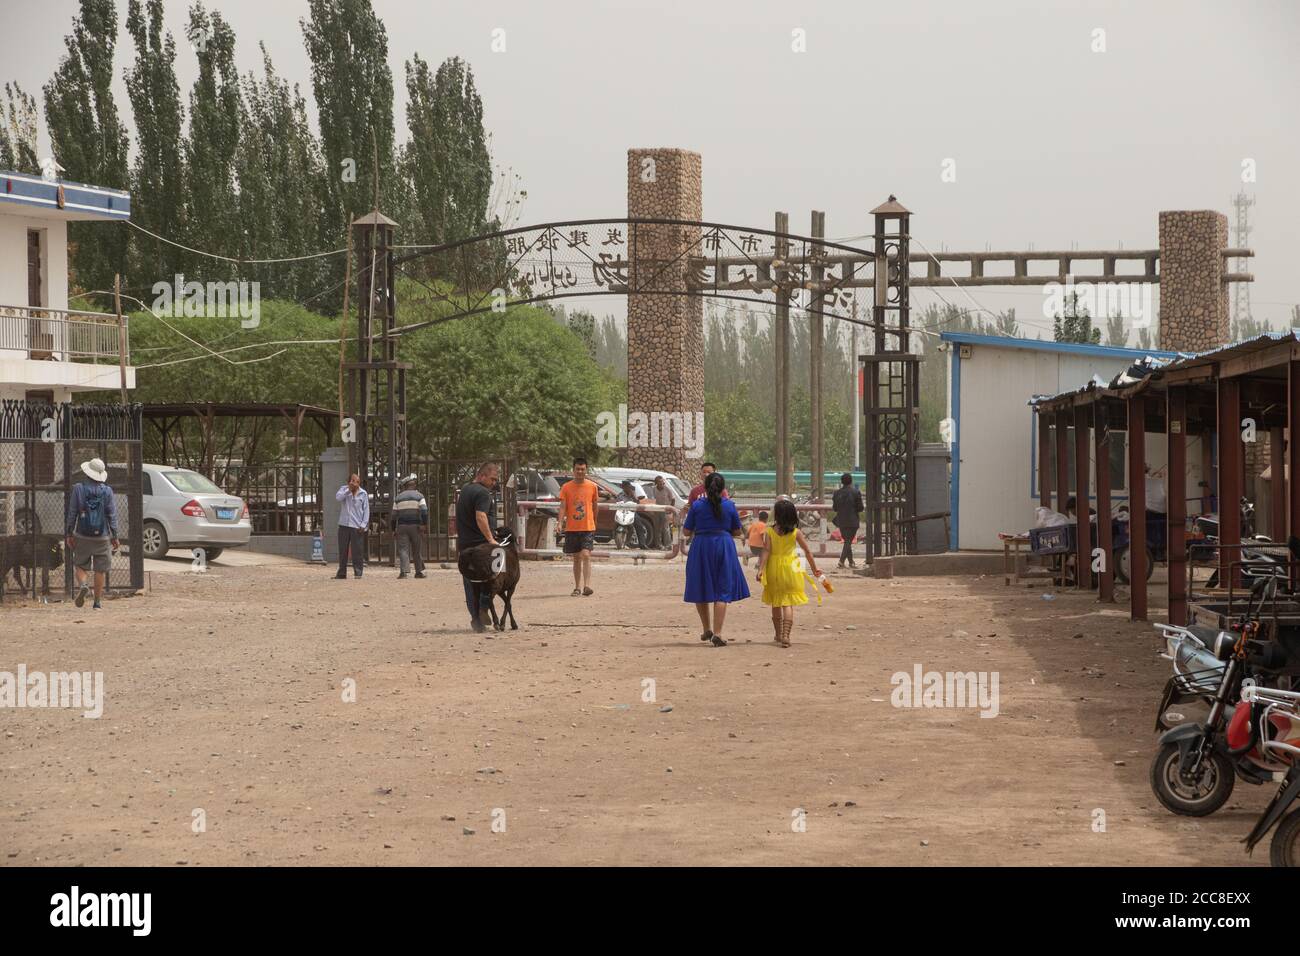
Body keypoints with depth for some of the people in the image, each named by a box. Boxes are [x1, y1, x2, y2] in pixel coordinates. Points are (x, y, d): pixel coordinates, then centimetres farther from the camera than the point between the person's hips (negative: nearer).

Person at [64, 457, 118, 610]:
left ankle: (82, 585, -16)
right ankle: (97, 602, 6)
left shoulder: (78, 488, -3)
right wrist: (114, 536, 6)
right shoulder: (107, 491, -1)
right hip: (102, 536, 1)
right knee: (100, 569, 6)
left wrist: (69, 534, 3)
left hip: (82, 535, 0)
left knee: (80, 565, 13)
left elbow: (71, 513, -3)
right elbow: (112, 515, 0)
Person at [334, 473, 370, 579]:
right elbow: (338, 497, -11)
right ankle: (341, 573, 10)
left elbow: (366, 510, 4)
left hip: (357, 526, -2)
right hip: (344, 525, 2)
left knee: (357, 551, -5)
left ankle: (358, 572, 0)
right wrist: (349, 490, -15)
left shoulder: (363, 494, 5)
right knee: (343, 550, 4)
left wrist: (363, 524, -5)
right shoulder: (344, 489, 9)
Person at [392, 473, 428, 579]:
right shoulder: (419, 496, 4)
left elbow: (394, 515, 11)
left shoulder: (398, 497, 10)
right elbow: (424, 510, -11)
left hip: (402, 526, 0)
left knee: (403, 548, -4)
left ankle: (403, 570, -20)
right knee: (416, 549, 9)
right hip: (415, 525, 0)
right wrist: (425, 523, -13)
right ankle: (419, 571, 14)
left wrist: (394, 528, 16)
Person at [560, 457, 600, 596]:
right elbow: (562, 506, -4)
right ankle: (577, 587, 15)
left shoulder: (592, 487, 3)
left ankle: (587, 585, -21)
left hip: (588, 527, -1)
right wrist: (560, 523, -18)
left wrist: (594, 523, 20)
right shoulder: (566, 487, 2)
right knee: (576, 558, 8)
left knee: (586, 555, -16)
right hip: (571, 528, 1)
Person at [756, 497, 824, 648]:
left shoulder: (770, 531, -7)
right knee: (788, 604, -2)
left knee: (775, 604, 17)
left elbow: (766, 551, -13)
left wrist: (761, 569, -13)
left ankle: (778, 634, 31)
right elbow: (808, 551, -1)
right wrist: (814, 569, 10)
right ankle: (785, 635, -15)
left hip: (774, 569, 1)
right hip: (790, 569, -1)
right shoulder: (796, 532, -5)